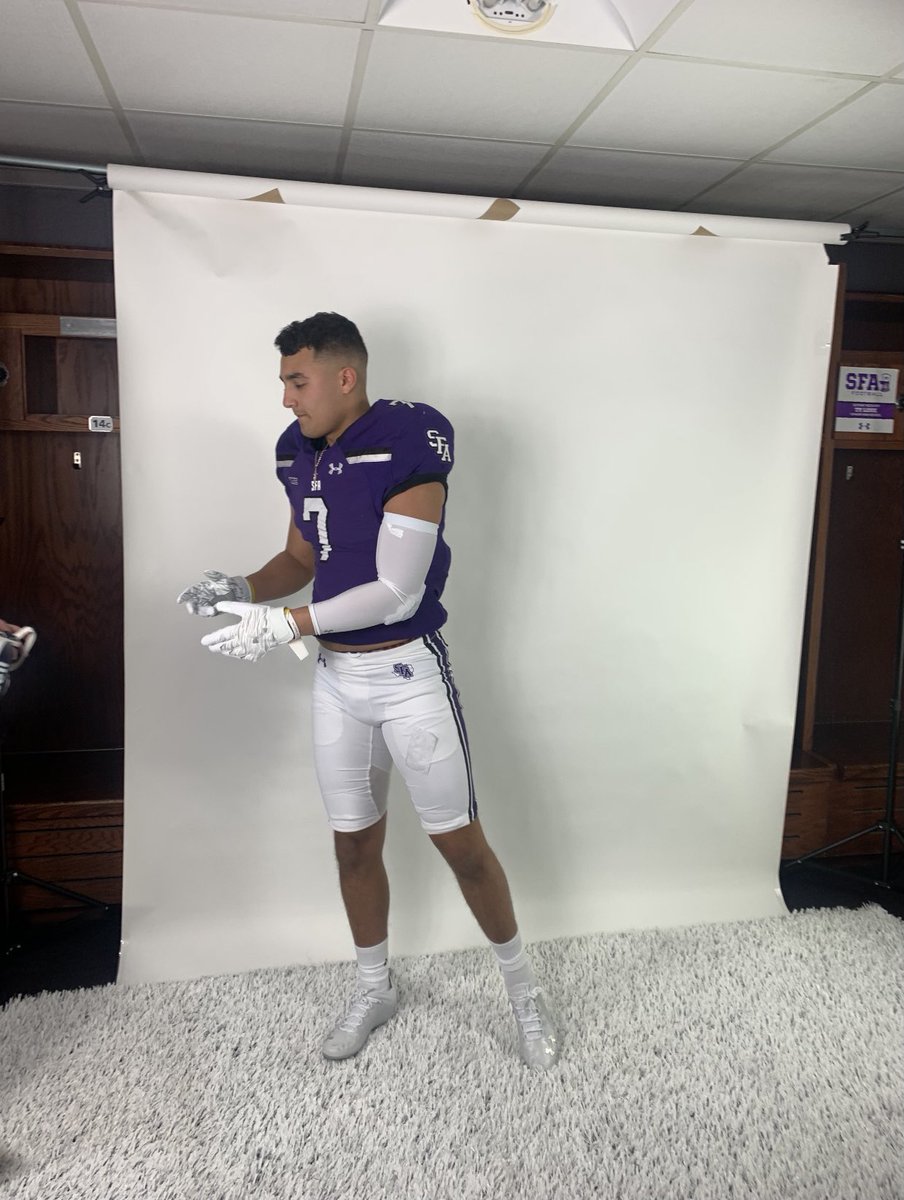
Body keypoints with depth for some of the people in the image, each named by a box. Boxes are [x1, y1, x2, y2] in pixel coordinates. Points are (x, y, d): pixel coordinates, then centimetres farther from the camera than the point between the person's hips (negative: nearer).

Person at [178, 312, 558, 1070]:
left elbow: (398, 591, -23)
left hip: (408, 674, -6)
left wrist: (286, 626, -26)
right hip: (336, 679, 6)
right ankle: (375, 988, 38)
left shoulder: (409, 445, -19)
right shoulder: (299, 453, 3)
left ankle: (522, 986, 29)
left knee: (460, 842, 5)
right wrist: (241, 589, -5)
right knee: (355, 843, 16)